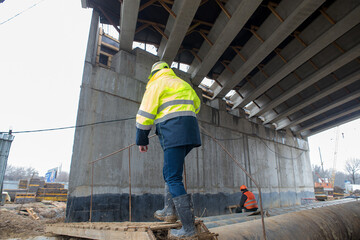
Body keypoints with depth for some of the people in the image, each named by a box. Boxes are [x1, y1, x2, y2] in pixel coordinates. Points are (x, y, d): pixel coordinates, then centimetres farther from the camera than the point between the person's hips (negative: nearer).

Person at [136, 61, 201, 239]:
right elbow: (196, 105, 37)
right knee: (169, 172, 20)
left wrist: (141, 139, 4)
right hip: (190, 132, 9)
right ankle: (170, 211, 22)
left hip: (174, 133, -8)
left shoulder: (156, 84, 3)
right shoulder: (183, 84, 25)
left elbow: (145, 114, -3)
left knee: (173, 179, -7)